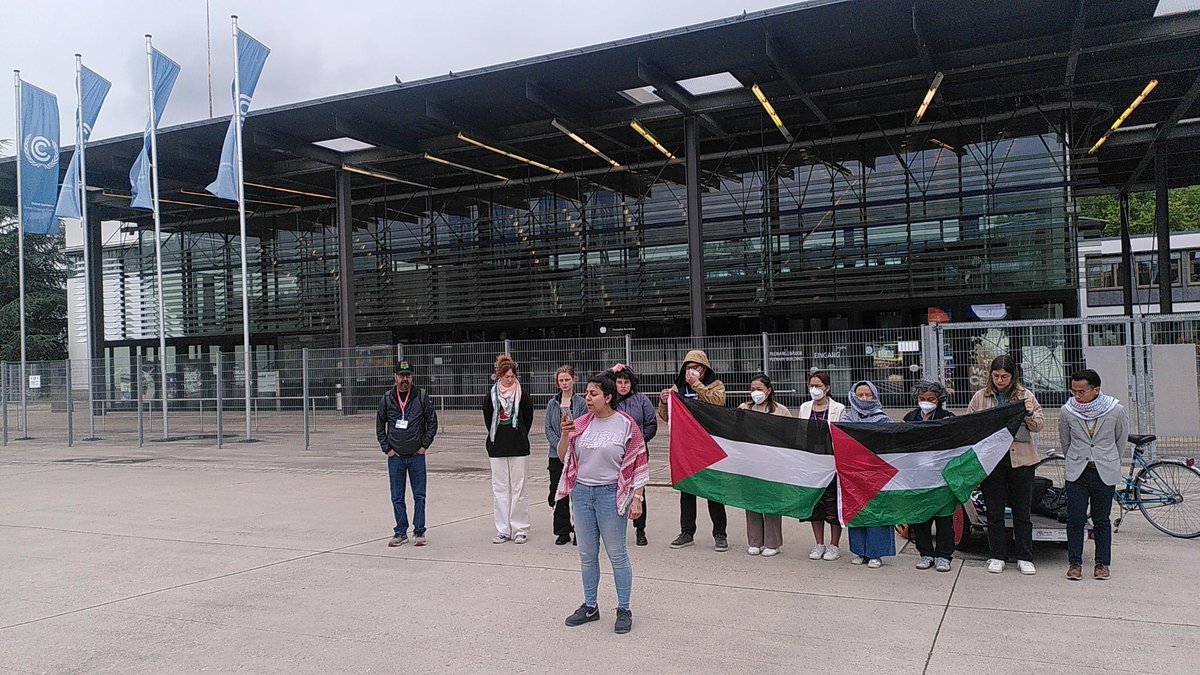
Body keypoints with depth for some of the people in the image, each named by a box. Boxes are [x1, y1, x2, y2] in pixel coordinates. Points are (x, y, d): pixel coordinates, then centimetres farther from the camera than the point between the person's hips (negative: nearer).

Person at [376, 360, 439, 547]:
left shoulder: (421, 397, -1)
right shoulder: (386, 399, 3)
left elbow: (432, 421, 4)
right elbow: (379, 425, 11)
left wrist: (425, 445, -1)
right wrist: (386, 448, 3)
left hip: (417, 455, -1)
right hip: (395, 456, 1)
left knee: (419, 496, 3)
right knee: (397, 498, 6)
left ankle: (419, 532, 13)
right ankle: (401, 533, 16)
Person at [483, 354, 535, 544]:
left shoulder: (522, 396, -1)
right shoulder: (491, 397, 4)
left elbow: (528, 419, 9)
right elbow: (488, 420, 13)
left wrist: (519, 437, 9)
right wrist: (496, 437, 10)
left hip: (518, 448, -2)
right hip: (497, 449, 2)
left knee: (518, 489, 0)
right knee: (499, 489, 4)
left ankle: (520, 529, 8)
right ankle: (503, 530, 11)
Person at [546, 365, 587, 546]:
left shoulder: (581, 403, 0)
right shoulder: (552, 404, 8)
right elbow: (548, 428, 4)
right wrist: (560, 446, -10)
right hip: (557, 454, 2)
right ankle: (563, 532, 13)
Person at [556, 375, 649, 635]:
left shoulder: (626, 425, -6)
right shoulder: (582, 423, 6)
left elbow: (638, 464, -4)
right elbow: (564, 457, 9)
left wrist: (637, 499, -10)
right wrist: (565, 434, -9)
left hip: (611, 494, -4)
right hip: (582, 492, 5)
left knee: (616, 554, 2)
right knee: (587, 555, 12)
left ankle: (624, 610, 15)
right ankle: (590, 607, 26)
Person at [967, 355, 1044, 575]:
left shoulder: (1025, 396, 4)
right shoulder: (980, 397, 6)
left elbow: (1039, 426, 3)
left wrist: (1030, 414, -17)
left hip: (1020, 459, -1)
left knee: (1022, 511, 6)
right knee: (994, 511, 6)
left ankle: (1025, 558, 15)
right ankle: (996, 557, 17)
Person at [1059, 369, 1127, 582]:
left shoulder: (1116, 410, -9)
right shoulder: (1067, 411, -6)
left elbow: (1121, 439, 9)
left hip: (1105, 473, -1)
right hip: (1076, 473, 1)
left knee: (1102, 521, 7)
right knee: (1075, 520, 1)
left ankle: (1102, 563, 19)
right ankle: (1074, 563, 11)